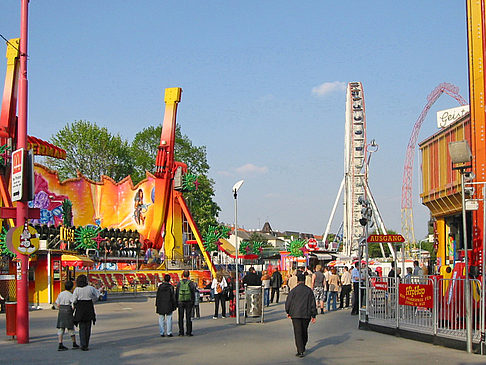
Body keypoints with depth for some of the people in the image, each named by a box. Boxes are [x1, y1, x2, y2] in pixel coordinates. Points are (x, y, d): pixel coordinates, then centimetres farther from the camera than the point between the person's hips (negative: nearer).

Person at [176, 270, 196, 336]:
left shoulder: (179, 283, -1)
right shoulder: (190, 283, -3)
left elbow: (176, 293, 2)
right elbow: (193, 293, -1)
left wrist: (176, 303, 9)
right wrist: (193, 302, 8)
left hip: (180, 302, 0)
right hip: (188, 302, 0)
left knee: (181, 318, 5)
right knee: (188, 317, 4)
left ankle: (181, 332, 3)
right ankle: (189, 332, 2)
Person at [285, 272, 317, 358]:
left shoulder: (293, 290, -7)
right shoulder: (309, 290, 0)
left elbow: (288, 302, -1)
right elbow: (313, 303, 2)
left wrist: (288, 312, 15)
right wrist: (313, 315, 9)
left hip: (296, 315, -3)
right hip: (306, 315, 3)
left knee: (298, 332, -3)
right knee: (305, 331, 19)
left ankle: (300, 351, -10)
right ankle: (303, 348, 35)